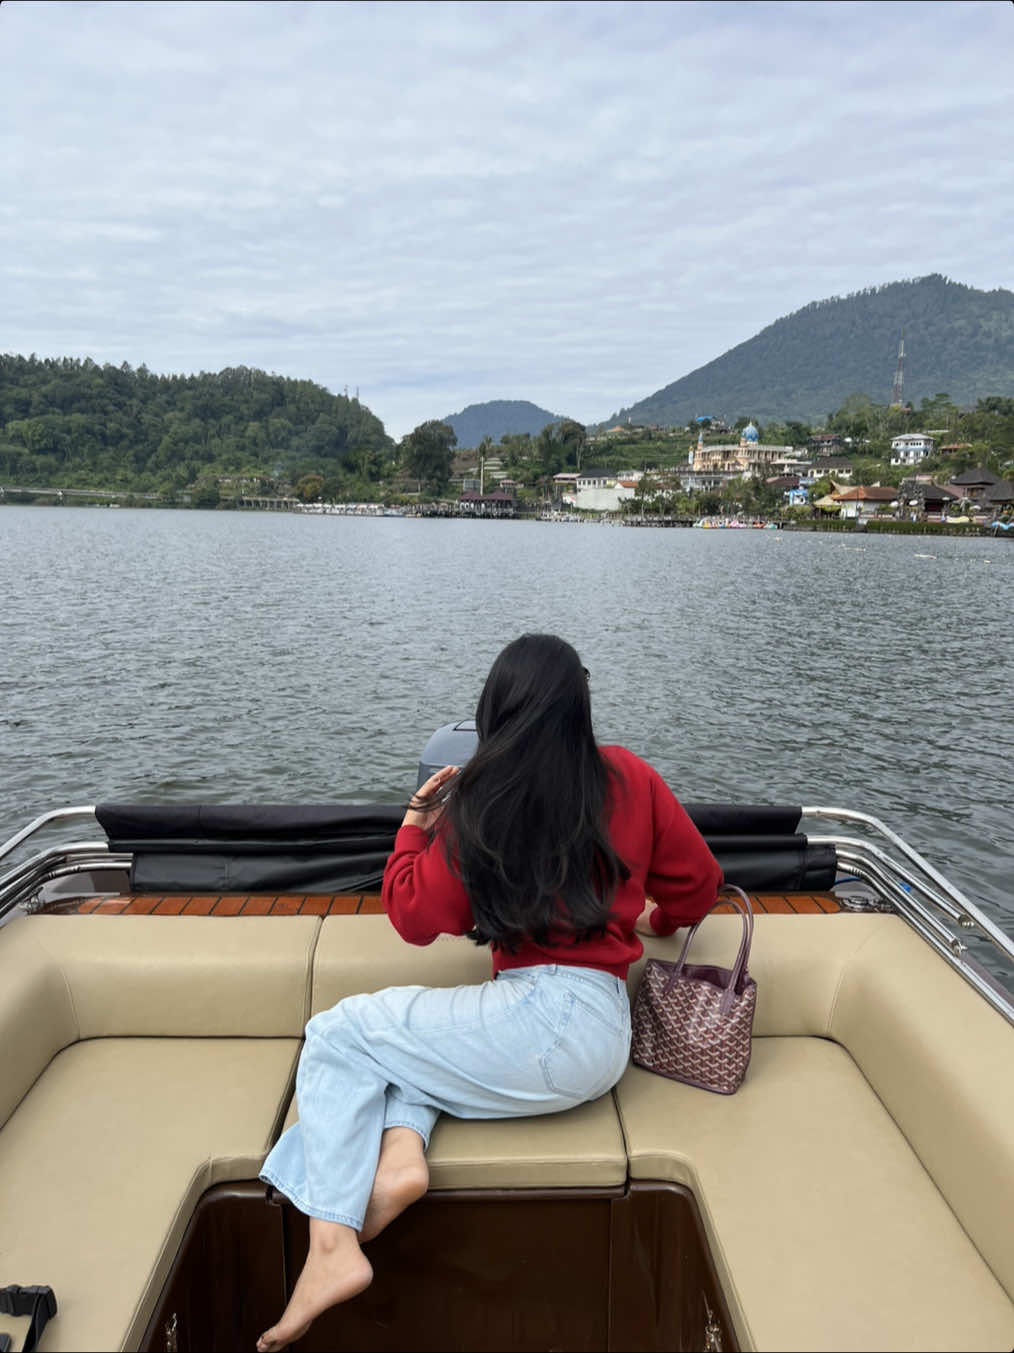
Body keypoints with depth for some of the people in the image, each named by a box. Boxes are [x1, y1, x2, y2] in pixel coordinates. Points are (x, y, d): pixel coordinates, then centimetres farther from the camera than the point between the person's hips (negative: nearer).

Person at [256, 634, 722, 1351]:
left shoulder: (477, 801, -5)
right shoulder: (630, 777, 5)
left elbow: (416, 919, 1)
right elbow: (698, 885, 12)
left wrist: (415, 824, 12)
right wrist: (654, 920, 33)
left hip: (547, 1016, -7)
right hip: (602, 1040, 7)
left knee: (338, 1035, 9)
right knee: (392, 1041, 23)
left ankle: (333, 1247, -5)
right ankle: (401, 1148, -6)